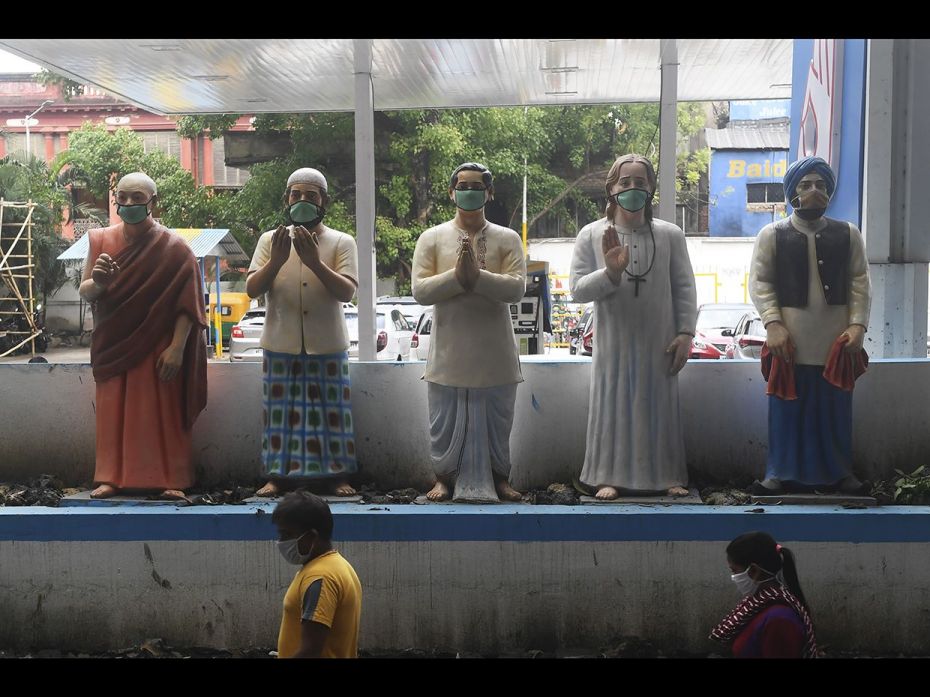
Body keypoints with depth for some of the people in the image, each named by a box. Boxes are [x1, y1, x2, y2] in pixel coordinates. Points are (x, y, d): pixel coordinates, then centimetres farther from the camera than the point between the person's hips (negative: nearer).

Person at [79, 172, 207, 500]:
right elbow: (83, 292, 4)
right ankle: (111, 477, 13)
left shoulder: (173, 247, -7)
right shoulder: (101, 240, 4)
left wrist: (176, 347, -18)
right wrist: (98, 282, -20)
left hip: (157, 347, -3)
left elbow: (187, 304, -10)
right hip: (113, 346, 3)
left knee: (162, 413, 0)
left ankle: (169, 479, 6)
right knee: (112, 412, 6)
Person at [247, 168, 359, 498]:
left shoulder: (341, 242, 2)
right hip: (281, 347, 1)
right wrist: (276, 261, -18)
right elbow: (252, 289, -1)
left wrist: (315, 262, -24)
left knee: (331, 411, 2)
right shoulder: (270, 240, 7)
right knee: (281, 411, 4)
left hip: (327, 347, -1)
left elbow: (346, 291, -11)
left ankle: (336, 475, 12)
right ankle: (279, 474, 14)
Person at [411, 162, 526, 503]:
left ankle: (499, 478, 24)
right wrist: (456, 275, -17)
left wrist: (477, 276, -20)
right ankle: (444, 477, 23)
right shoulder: (432, 238, 5)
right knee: (445, 421, 6)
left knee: (496, 421, 9)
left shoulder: (507, 239, 4)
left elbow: (517, 287, -9)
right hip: (448, 354, 0)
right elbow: (420, 290, -5)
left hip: (494, 354, 0)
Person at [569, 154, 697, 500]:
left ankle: (667, 477, 19)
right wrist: (610, 273, -20)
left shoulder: (670, 235, 0)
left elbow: (684, 288, 2)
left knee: (660, 407, 8)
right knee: (613, 406, 6)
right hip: (614, 342, 0)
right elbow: (577, 289, -5)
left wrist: (685, 332, -4)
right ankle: (609, 477, 17)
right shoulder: (591, 235, -2)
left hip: (659, 344, 1)